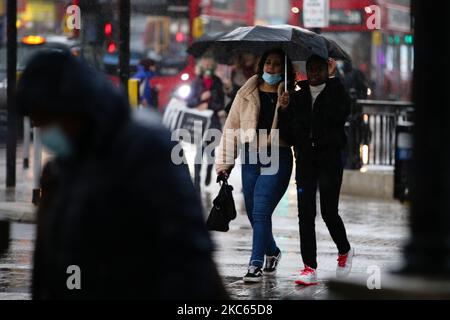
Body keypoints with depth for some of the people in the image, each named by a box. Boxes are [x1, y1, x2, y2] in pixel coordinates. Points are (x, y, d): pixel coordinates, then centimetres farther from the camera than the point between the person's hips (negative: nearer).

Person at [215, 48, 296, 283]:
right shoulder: (246, 95, 8)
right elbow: (231, 128, 10)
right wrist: (224, 163, 6)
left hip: (277, 159, -4)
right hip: (251, 158, 4)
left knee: (261, 212, -14)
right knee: (253, 214, 12)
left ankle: (255, 265, -13)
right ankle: (272, 252, 37)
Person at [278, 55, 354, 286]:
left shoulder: (336, 93, 3)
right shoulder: (297, 97, 12)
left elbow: (340, 113, -21)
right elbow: (287, 134, 10)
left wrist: (331, 80, -17)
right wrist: (285, 110, -7)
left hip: (330, 158, -3)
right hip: (305, 159, 3)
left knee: (328, 212, -3)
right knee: (305, 213, -4)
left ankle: (345, 251, 26)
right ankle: (309, 268, -5)